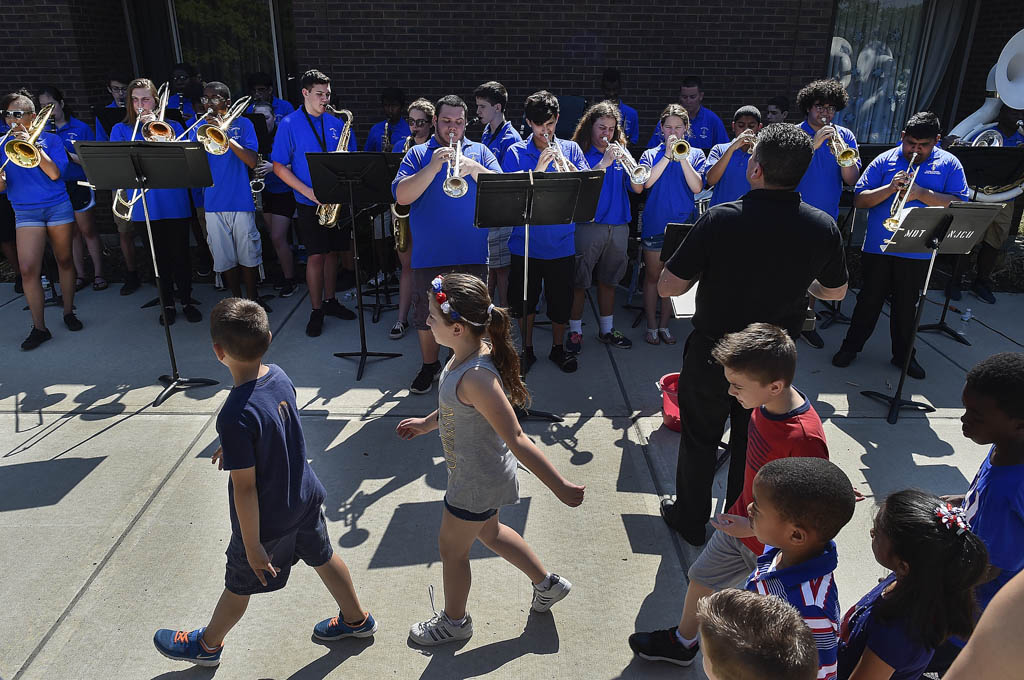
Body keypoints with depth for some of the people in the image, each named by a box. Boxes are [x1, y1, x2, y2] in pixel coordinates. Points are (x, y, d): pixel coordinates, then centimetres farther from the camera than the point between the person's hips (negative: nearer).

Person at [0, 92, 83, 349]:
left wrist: (32, 144, -18)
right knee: (28, 270, -8)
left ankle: (69, 312, 25)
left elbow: (54, 174, -15)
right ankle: (39, 327, -3)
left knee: (64, 261, 9)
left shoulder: (50, 140, -1)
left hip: (58, 207, -2)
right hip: (26, 212, 2)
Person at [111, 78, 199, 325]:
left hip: (174, 201, -1)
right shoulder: (121, 130, 9)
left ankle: (187, 300, 17)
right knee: (159, 255, 8)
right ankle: (168, 303, 20)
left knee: (180, 253, 2)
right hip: (145, 205, 1)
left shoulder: (172, 126, 8)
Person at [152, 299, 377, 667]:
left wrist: (253, 546, -15)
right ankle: (357, 619, 47)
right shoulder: (279, 376, -12)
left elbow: (244, 487, -25)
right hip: (305, 496, 7)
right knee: (322, 556, 27)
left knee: (239, 583, 19)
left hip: (268, 519, -6)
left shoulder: (235, 417, -34)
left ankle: (208, 645, 47)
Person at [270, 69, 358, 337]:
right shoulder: (289, 124, -3)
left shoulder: (337, 123, 7)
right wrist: (307, 191, -16)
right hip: (310, 202, -4)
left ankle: (330, 300, 26)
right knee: (316, 255, -4)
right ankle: (316, 311, 8)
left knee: (333, 251, 11)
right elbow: (279, 166, -5)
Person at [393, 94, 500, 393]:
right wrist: (433, 167, -18)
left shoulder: (479, 152, 9)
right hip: (429, 254, 0)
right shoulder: (418, 153, 5)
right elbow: (401, 196, -9)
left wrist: (473, 168, -19)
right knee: (427, 315, 11)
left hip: (472, 254, 0)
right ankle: (429, 365, 33)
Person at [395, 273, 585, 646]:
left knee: (452, 547, 16)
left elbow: (517, 440, -33)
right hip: (483, 473, 9)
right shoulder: (469, 352, -8)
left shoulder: (476, 378, -36)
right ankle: (546, 583, 48)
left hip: (476, 482, -9)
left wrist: (560, 487, -27)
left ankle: (454, 620, 44)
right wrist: (427, 423, 22)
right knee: (489, 532, 30)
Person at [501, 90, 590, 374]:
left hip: (561, 241, 1)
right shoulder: (515, 152, 0)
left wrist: (566, 166, -20)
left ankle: (558, 347, 32)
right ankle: (527, 349, 29)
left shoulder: (571, 149, 4)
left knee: (561, 299, 11)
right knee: (524, 299, 10)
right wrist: (538, 169, -21)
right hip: (526, 241, -1)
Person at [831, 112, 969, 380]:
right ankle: (851, 347, 23)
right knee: (869, 300, 9)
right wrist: (890, 188, -20)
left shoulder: (949, 164, 2)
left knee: (906, 305, 12)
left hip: (917, 252, 0)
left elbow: (960, 205, -8)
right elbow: (859, 200, -4)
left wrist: (921, 193, -19)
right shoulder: (885, 161, 1)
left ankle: (904, 355, 26)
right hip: (877, 247, 0)